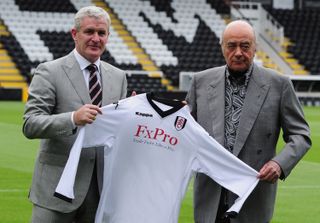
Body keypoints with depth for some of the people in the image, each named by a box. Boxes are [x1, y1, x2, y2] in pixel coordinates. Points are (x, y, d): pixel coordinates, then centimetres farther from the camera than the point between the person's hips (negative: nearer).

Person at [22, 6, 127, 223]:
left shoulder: (118, 77, 11)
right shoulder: (50, 72, -5)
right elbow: (30, 125, -13)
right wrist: (73, 118, -28)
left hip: (102, 186, 5)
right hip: (59, 184, -4)